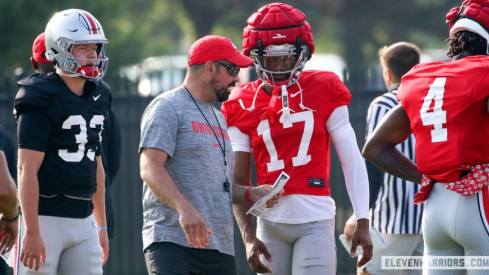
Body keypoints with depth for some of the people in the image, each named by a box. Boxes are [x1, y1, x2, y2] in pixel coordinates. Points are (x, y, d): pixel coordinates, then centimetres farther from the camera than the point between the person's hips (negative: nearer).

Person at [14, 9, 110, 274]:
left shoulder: (97, 97, 12)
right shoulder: (41, 99, -12)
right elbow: (28, 169, -15)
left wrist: (101, 225, 20)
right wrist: (31, 232, -19)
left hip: (83, 220, 7)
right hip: (45, 219, -7)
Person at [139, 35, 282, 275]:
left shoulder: (218, 118, 25)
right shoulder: (168, 108, -3)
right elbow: (150, 167, -16)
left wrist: (249, 194, 12)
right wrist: (184, 208, -30)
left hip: (220, 247, 9)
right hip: (173, 243, -9)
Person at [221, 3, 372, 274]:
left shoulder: (324, 91, 0)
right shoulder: (243, 106, 5)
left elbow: (352, 161, 0)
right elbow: (238, 181, 3)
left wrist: (362, 222, -6)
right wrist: (248, 237, -7)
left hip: (316, 221, -3)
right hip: (270, 222, 3)